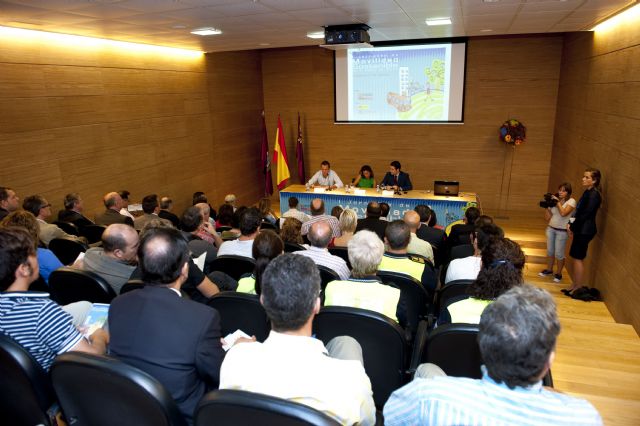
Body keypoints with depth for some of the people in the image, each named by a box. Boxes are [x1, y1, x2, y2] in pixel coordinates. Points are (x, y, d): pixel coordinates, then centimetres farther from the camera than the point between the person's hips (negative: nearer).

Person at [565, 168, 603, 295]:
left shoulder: (594, 195, -17)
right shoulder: (587, 192, 12)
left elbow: (586, 214, -19)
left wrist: (573, 226, -10)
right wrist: (571, 224, 3)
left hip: (585, 231, -9)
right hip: (581, 230, 9)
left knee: (578, 258, -2)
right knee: (576, 257, 14)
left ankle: (578, 288, 7)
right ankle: (574, 285, 23)